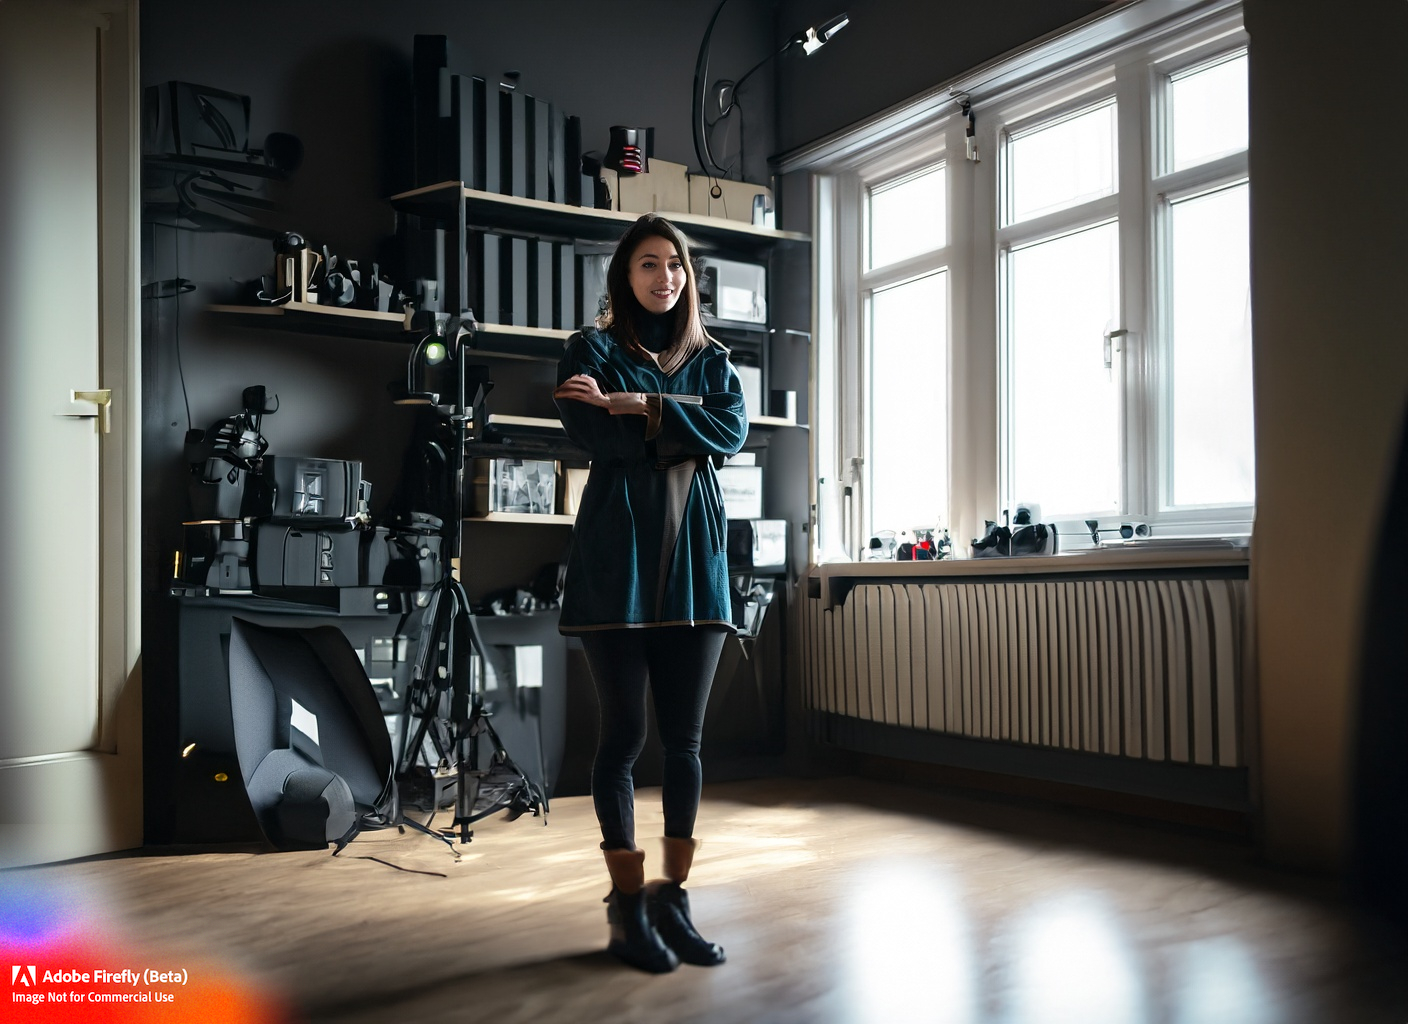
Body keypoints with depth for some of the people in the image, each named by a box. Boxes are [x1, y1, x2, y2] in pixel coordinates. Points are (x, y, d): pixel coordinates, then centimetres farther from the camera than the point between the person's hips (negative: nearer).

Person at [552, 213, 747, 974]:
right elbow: (598, 438, -11)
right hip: (617, 560, -4)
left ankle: (673, 899, 16)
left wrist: (645, 407, -11)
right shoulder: (591, 351, 6)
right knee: (623, 736, 1)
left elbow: (733, 431, -2)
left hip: (693, 561, 4)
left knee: (685, 740, 5)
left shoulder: (711, 360, 18)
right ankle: (628, 908, 10)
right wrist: (687, 426, -5)